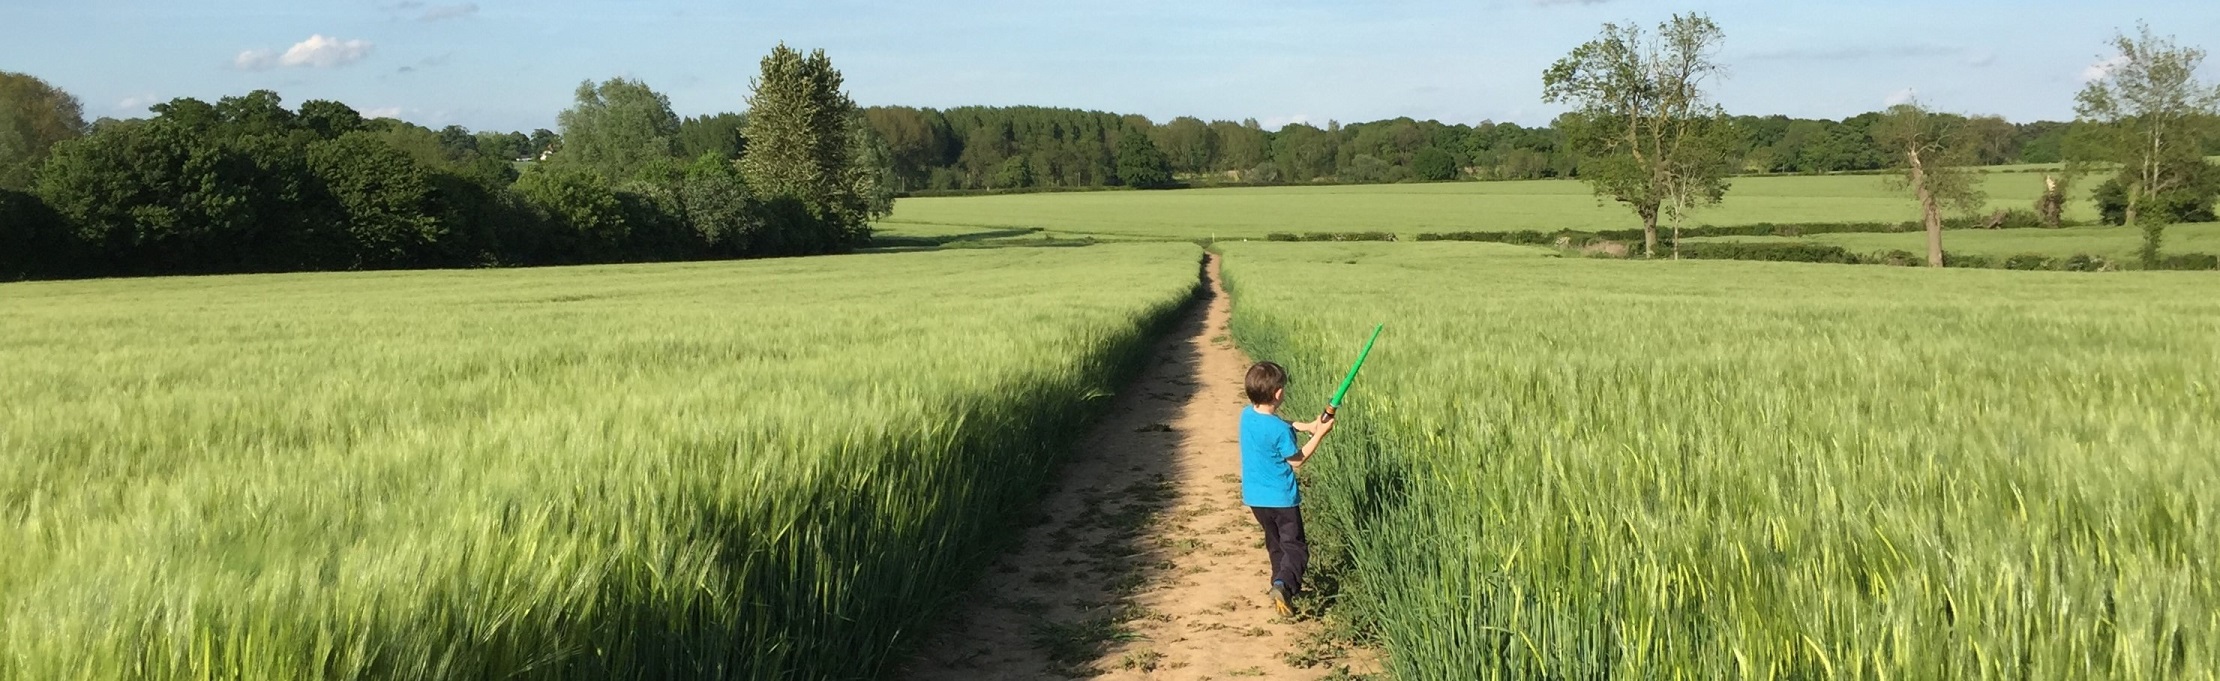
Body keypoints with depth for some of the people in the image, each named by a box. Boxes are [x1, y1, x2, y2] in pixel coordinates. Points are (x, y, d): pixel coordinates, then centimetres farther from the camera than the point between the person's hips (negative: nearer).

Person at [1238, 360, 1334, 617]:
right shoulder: (1280, 430, -25)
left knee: (1275, 543, 23)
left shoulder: (1247, 415, -5)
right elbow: (1297, 460, -11)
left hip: (1255, 496, 7)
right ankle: (1283, 584, -23)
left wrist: (1305, 426, 7)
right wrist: (1319, 434, -6)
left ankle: (1284, 587, 32)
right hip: (1280, 498, -7)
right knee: (1295, 546, 0)